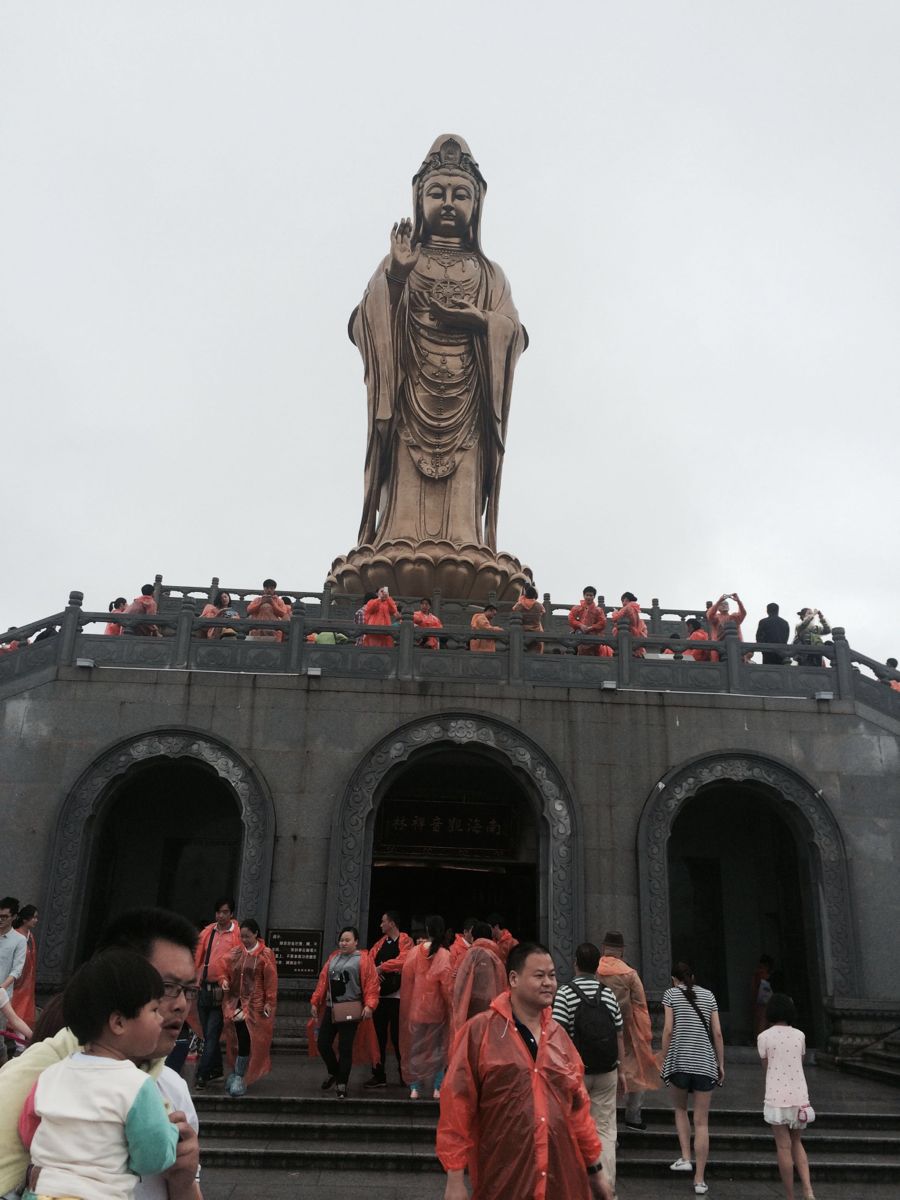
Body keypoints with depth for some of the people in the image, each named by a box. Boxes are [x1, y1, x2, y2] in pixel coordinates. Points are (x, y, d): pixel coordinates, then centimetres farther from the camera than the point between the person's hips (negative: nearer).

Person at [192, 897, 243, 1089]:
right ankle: (216, 1069, 27)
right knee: (208, 1033, 14)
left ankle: (202, 1074, -1)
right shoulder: (207, 932, 10)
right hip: (204, 988, 6)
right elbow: (198, 958, 13)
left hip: (221, 990, -6)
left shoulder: (237, 934, -6)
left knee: (212, 1034, -6)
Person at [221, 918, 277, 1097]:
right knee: (237, 1040, 7)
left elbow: (271, 980, -5)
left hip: (254, 1004, -4)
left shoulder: (265, 954, -4)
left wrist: (269, 1002, -8)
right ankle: (240, 1076, 19)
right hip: (234, 1002, 4)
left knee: (245, 1040, -7)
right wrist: (224, 981, -6)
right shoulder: (235, 953, 7)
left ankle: (239, 1077, 2)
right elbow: (226, 972, 16)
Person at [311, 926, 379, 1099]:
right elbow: (323, 981, 13)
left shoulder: (363, 959, -5)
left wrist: (369, 1005, -23)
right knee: (322, 1043, 6)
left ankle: (342, 1084, 15)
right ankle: (334, 1072, 32)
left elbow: (371, 983, -12)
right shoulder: (333, 957, 12)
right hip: (330, 1008, 6)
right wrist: (315, 1002, 9)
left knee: (345, 1048, 0)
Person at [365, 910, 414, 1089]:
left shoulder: (405, 941, -5)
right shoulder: (381, 942, 16)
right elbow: (369, 959, 8)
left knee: (396, 1035, 0)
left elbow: (402, 961, -21)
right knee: (378, 1035, 9)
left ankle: (404, 1073, 15)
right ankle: (379, 1075, 18)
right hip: (379, 994, 6)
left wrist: (381, 967, -15)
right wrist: (373, 971, -12)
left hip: (397, 995, -6)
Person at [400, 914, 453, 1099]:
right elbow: (447, 986, -11)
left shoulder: (413, 952, -5)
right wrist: (451, 1007, 1)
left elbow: (406, 981, 2)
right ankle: (437, 1088, 11)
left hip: (415, 1008, 2)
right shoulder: (444, 955, -13)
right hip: (436, 1010, -2)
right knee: (437, 1048, 12)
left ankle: (415, 1088, 12)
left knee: (416, 1048, 12)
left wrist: (407, 1008, 14)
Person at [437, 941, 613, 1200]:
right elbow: (457, 1104, -9)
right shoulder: (480, 1030, -10)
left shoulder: (559, 1035, 8)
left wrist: (595, 1169, 17)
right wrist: (455, 1178, -9)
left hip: (563, 1178, 5)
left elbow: (578, 1105, 14)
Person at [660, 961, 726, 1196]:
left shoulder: (671, 993, 5)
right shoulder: (708, 995, 12)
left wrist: (663, 1061, 3)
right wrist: (721, 1064, 13)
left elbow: (668, 1030, -3)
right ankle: (699, 1179, 3)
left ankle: (685, 1157, 12)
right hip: (705, 1062, 2)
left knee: (680, 1108, 23)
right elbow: (717, 1033, 7)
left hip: (679, 1060, -2)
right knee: (702, 1122, 5)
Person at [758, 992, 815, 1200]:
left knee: (784, 1147, 6)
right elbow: (800, 1064, 11)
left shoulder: (764, 1037, -5)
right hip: (799, 1096, 3)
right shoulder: (799, 1035, 3)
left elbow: (767, 1068, 3)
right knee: (796, 1143, 18)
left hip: (777, 1098, -3)